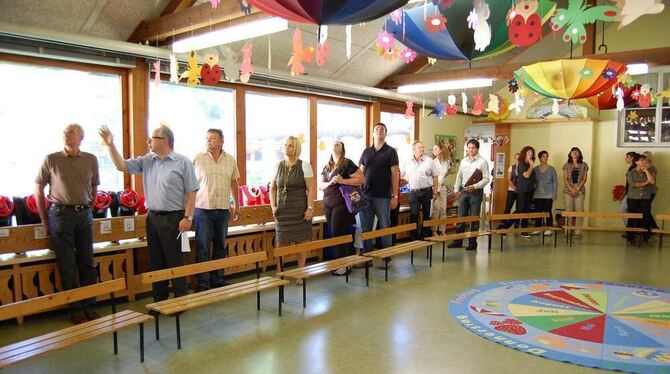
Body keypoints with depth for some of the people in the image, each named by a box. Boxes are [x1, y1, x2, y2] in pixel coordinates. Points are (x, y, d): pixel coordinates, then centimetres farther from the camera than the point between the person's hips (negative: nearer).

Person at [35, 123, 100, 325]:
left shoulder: (91, 160, 5)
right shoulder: (51, 160, -2)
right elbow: (38, 189, 4)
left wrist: (86, 208, 10)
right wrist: (44, 220, 4)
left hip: (84, 214, 3)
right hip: (60, 213, -2)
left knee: (87, 262, 8)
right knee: (67, 265, 3)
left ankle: (89, 305, 19)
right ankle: (75, 308, 13)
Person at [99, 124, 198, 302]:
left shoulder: (183, 162, -6)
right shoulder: (147, 161, 9)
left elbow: (191, 192, -9)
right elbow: (122, 166, 6)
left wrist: (188, 217, -14)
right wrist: (111, 146, -4)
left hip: (173, 219, -6)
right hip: (152, 217, 6)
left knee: (175, 262, 0)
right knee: (156, 262, 13)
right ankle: (159, 300, 25)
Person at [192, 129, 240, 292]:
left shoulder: (230, 160, 6)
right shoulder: (198, 159, -3)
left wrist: (236, 205, 18)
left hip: (223, 209, 4)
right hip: (203, 209, -3)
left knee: (220, 246, 11)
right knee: (202, 248, -1)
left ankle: (217, 280, 23)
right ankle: (202, 283, 7)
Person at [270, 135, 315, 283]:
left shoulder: (304, 166, -3)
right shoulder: (278, 166, 7)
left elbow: (311, 189, -6)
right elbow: (272, 188, 14)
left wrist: (310, 208, -13)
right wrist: (273, 206, 4)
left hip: (299, 211, -3)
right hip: (282, 211, 3)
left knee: (301, 243, 3)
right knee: (280, 244, 3)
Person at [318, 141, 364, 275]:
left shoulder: (347, 163, -6)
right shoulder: (326, 167, 14)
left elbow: (361, 179, -11)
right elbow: (320, 185, 14)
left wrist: (342, 180, -18)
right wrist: (330, 182, -8)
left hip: (342, 203, -6)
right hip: (328, 204, 6)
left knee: (338, 233, -7)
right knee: (333, 233, 8)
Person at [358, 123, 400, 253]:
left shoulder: (391, 151, 1)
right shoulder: (366, 152, 11)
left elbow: (395, 174, -3)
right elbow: (360, 173, 13)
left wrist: (395, 196, -8)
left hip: (383, 196, -3)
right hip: (365, 195, 3)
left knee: (385, 227, 5)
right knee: (365, 228, 7)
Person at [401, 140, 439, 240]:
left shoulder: (429, 161, 2)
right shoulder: (407, 163, 5)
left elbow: (435, 177, 3)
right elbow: (401, 177, 13)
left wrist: (435, 192, 0)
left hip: (426, 191, 0)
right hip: (413, 192, 1)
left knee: (426, 214, 8)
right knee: (413, 215, -4)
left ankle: (426, 235, 20)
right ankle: (415, 236, 5)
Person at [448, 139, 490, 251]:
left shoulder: (482, 162, -5)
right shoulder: (463, 161, 10)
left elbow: (486, 179, -9)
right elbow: (459, 176, 16)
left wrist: (474, 186, -19)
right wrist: (457, 189, 9)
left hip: (476, 192, -5)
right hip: (463, 192, 5)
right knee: (460, 217, 6)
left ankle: (472, 242, 12)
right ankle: (458, 241, 14)